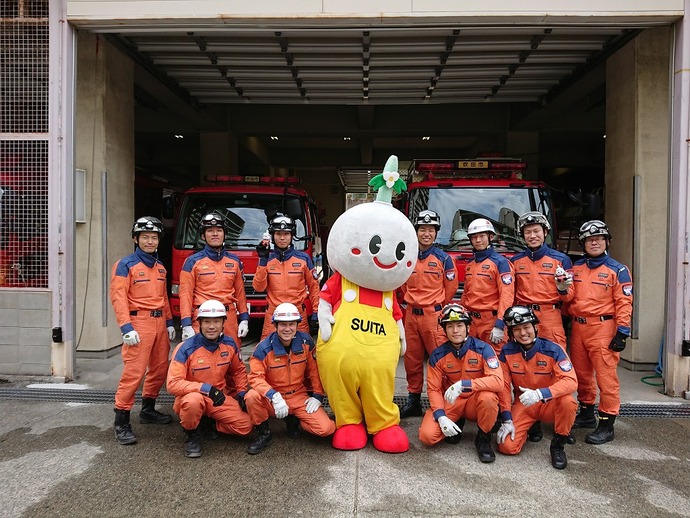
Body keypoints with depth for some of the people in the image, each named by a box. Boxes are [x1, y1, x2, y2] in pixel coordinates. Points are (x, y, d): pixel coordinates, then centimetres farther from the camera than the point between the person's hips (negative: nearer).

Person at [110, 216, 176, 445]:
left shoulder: (160, 267, 16)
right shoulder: (126, 264, -5)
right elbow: (118, 296, -12)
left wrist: (169, 322, 15)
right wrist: (126, 328, -19)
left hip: (159, 322, 7)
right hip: (139, 322, -7)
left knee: (160, 368, 12)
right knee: (134, 371, -11)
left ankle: (148, 410, 30)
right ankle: (121, 422, -1)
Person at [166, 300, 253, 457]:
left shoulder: (230, 344, -4)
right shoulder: (186, 348, -20)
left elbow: (239, 370, 14)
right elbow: (173, 384, -26)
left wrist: (241, 393, 1)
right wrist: (206, 388, -33)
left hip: (220, 398, 5)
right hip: (192, 396, -4)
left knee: (245, 426, -13)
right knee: (193, 401, -40)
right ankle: (191, 434, -7)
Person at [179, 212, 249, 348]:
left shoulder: (235, 261, 12)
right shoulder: (193, 262, 1)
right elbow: (185, 294, -2)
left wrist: (244, 319, 8)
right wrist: (186, 325, -9)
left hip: (230, 320, 3)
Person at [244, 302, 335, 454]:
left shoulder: (306, 341, -7)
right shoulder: (264, 348, -17)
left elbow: (314, 369, 3)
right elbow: (256, 377, -21)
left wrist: (318, 395, 1)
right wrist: (274, 396, -35)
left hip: (299, 396, 2)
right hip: (273, 398, -2)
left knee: (326, 429, -17)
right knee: (252, 396, -35)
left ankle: (293, 420, 13)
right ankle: (263, 433, -5)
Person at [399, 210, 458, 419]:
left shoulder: (444, 258, -3)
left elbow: (450, 288, 4)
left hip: (434, 315, -4)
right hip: (411, 315, 4)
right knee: (412, 359, 11)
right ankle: (413, 400, 22)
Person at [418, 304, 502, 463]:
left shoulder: (483, 349, -16)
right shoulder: (437, 355, -9)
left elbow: (498, 381, -28)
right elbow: (433, 389, -5)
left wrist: (463, 384, -38)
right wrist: (441, 417, -21)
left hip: (475, 402, -2)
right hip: (450, 403, 2)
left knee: (488, 397, -37)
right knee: (427, 436, -21)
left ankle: (483, 438, -8)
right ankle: (456, 425, 13)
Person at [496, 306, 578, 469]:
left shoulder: (553, 350, -17)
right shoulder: (507, 352, -11)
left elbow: (571, 381, -27)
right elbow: (504, 386, -6)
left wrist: (540, 394, -42)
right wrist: (507, 420, -12)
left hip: (549, 403, -1)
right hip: (523, 405, 2)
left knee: (568, 401, -36)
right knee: (507, 446, -17)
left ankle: (558, 445, -9)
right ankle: (528, 427, 19)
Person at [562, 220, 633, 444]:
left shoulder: (617, 270, -2)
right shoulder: (576, 268, 12)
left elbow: (624, 303, -7)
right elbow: (570, 297, 11)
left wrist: (622, 332, -13)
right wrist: (563, 289, -12)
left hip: (603, 328, -5)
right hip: (578, 327, 6)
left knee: (606, 376, -5)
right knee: (581, 374, 14)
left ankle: (607, 425, 3)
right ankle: (587, 414, 30)